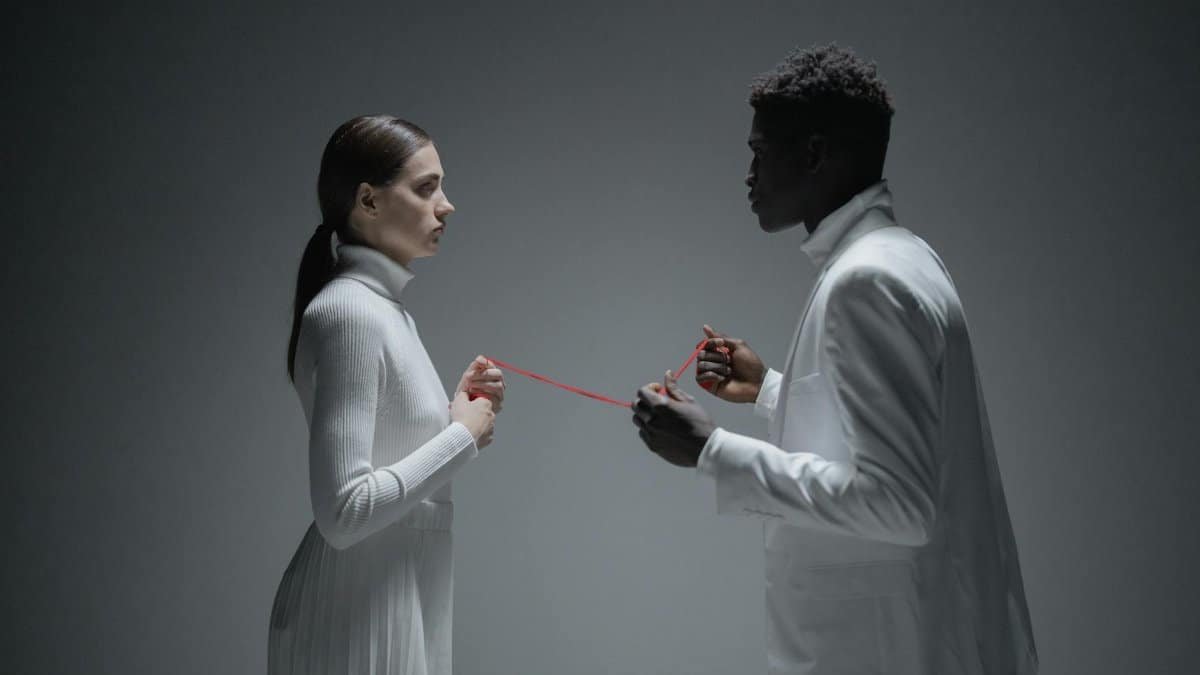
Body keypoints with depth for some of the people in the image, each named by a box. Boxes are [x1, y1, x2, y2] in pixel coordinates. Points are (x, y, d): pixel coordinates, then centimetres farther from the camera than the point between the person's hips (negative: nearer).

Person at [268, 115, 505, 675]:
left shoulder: (386, 307, 10)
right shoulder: (349, 312, -18)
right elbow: (344, 511, -24)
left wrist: (454, 410, 2)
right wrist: (463, 434, -16)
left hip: (396, 611, 9)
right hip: (358, 621, -9)